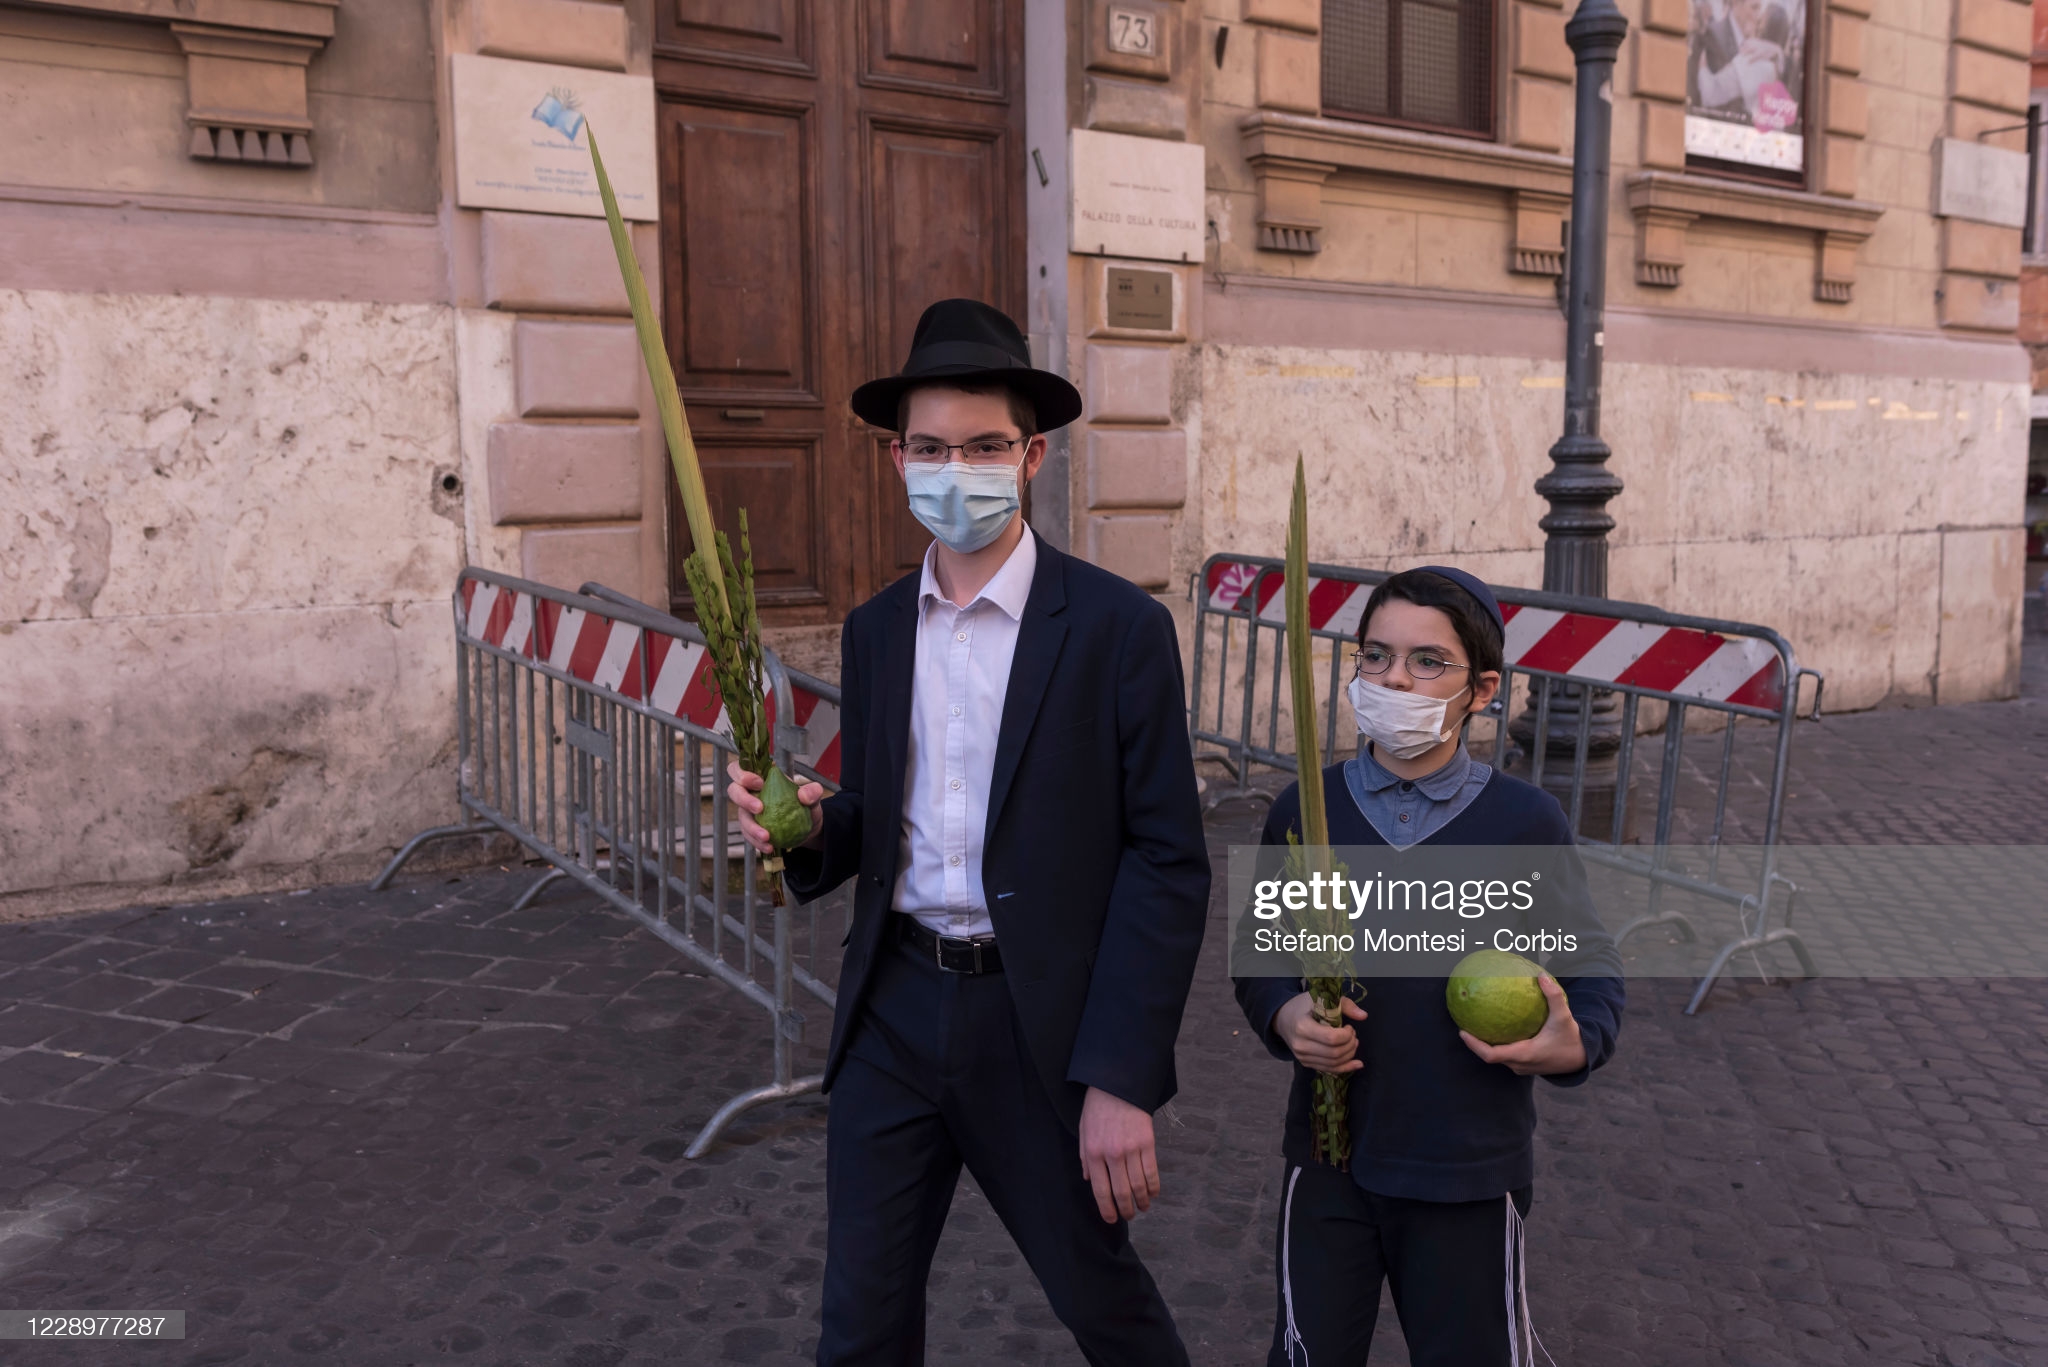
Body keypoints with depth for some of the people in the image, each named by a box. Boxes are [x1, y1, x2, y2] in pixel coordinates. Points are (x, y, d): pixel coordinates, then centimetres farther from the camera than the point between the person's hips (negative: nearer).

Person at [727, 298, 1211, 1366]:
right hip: (892, 1016, 4)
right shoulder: (874, 630, 6)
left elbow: (1167, 865, -11)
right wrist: (808, 829, -10)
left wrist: (1121, 1080, -15)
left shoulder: (1118, 629, -11)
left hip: (1041, 1028, -4)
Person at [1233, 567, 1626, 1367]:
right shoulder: (1303, 812, -4)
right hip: (1329, 1157, 1)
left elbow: (1593, 976, -1)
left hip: (1470, 1171, -1)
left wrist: (1574, 1045, -21)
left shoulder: (1526, 822, -9)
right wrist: (1284, 1016, -14)